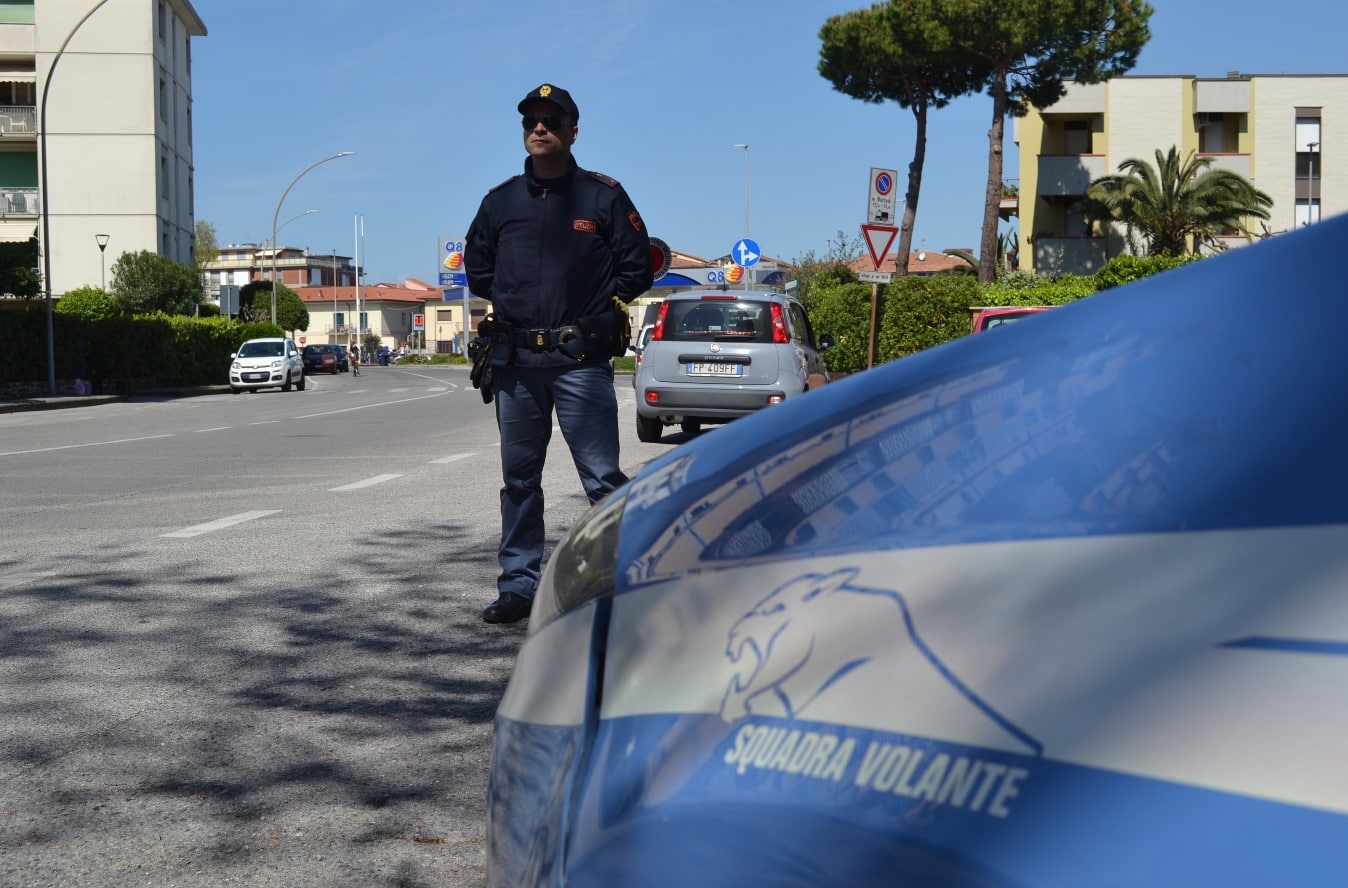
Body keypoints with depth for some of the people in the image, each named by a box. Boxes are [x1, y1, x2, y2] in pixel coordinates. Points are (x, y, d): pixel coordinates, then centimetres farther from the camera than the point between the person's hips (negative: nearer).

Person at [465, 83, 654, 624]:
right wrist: (510, 301, 13)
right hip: (515, 360, 4)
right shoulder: (501, 200, 12)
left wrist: (597, 309, 2)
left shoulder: (603, 196, 3)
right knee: (518, 478, 9)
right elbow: (476, 267, 23)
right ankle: (518, 585, 16)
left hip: (582, 360, -4)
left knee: (602, 477, -6)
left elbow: (636, 268, 5)